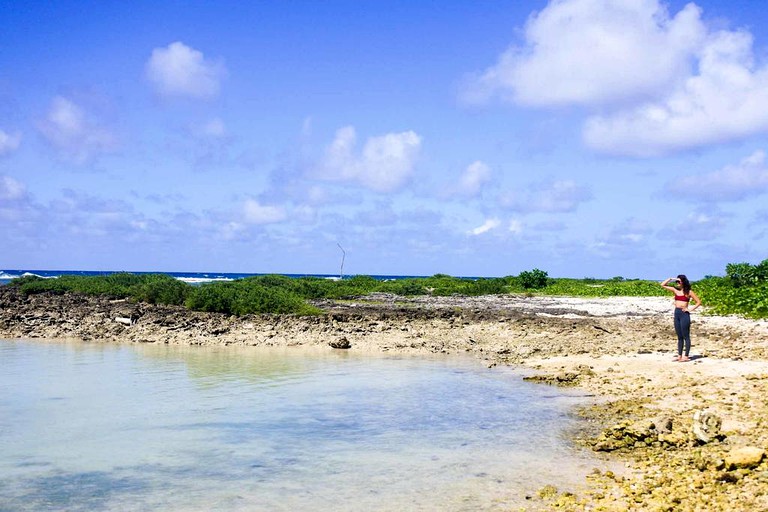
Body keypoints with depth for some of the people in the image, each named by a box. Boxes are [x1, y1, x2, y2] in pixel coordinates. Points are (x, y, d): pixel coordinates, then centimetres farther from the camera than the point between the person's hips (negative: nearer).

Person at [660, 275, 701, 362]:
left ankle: (686, 356, 1)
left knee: (685, 336, -2)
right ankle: (679, 355, 14)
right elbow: (663, 285, 15)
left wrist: (690, 309, -11)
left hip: (684, 313, -6)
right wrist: (670, 279, 5)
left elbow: (698, 302, -4)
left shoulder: (688, 292, -4)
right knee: (679, 336, 10)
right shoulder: (675, 290, 10)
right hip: (676, 313, 6)